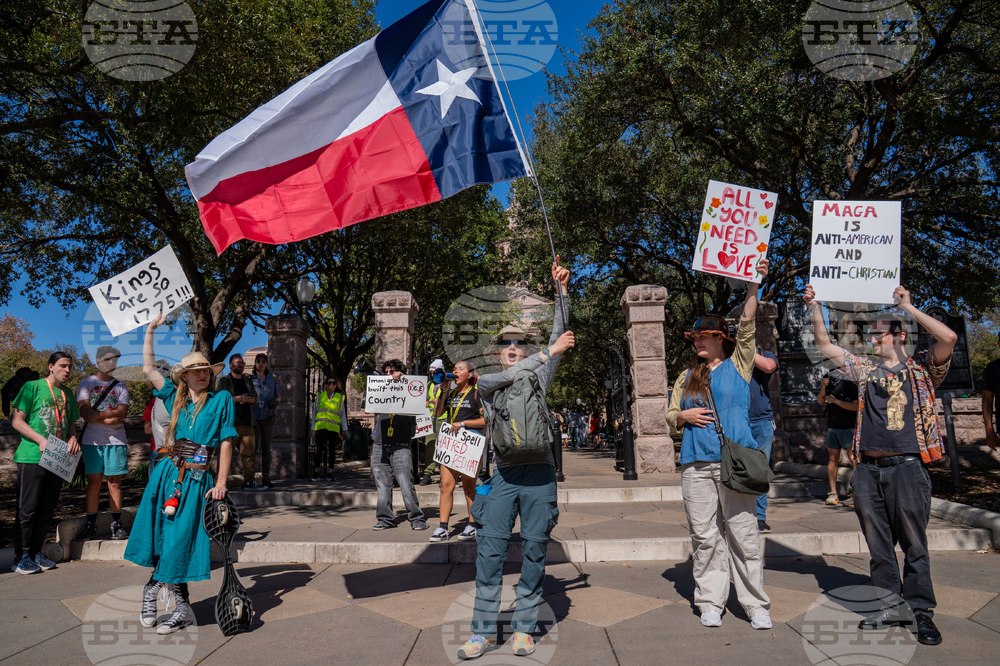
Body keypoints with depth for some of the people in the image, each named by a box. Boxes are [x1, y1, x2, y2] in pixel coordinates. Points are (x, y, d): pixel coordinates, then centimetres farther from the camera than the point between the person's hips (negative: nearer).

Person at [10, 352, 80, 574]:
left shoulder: (67, 394, 15)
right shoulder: (32, 387, -3)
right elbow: (17, 421, -8)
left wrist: (73, 438, -1)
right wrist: (41, 440, -19)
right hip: (32, 457, -6)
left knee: (48, 509, 10)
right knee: (27, 508, -2)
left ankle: (36, 552, 21)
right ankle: (21, 558, 7)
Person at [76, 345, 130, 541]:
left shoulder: (120, 386, 12)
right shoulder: (86, 383, 10)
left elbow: (122, 412, -2)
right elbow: (84, 412, -4)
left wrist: (97, 415, -11)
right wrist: (109, 419, -11)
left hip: (116, 440, 0)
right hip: (92, 440, 0)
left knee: (115, 482, 2)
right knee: (93, 482, 2)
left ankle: (116, 525, 6)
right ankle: (91, 525, 8)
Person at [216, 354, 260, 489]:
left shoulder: (248, 381, 22)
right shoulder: (223, 381, 7)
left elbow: (255, 399, 24)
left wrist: (250, 399, 0)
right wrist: (239, 398, -12)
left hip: (247, 423, 5)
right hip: (230, 423, -5)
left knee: (249, 453, 0)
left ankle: (249, 481, 2)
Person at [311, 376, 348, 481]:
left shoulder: (340, 398, 10)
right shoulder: (319, 396, 11)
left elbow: (342, 414, 13)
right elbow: (314, 412, 16)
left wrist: (345, 429, 8)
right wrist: (313, 428, 12)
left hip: (333, 428, 0)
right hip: (320, 426, 0)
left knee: (332, 449, 1)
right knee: (319, 449, -7)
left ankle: (329, 473, 8)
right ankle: (317, 473, -4)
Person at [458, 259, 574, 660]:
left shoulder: (538, 378, 11)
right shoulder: (486, 384, 9)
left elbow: (559, 337, 6)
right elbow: (507, 376, -13)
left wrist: (561, 291, -1)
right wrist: (548, 352, -14)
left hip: (539, 474, 1)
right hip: (504, 476, 0)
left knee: (534, 551, 4)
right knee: (490, 551, -4)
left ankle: (524, 629, 16)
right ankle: (484, 631, 6)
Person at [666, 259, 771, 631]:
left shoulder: (738, 365, 8)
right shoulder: (688, 377, 18)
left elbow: (747, 327, -5)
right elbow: (670, 414, 22)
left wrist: (753, 287, -14)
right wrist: (686, 416, -1)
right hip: (696, 463, 3)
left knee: (743, 533, -2)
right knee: (704, 535, 4)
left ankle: (755, 604, 9)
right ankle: (711, 603, 13)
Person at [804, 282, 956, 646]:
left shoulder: (922, 368, 4)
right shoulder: (865, 369, 15)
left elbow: (949, 338, -13)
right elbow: (825, 344, 18)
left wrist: (907, 307, -9)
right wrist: (815, 307, 10)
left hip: (907, 468, -4)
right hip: (868, 470, 4)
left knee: (914, 545, 3)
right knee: (879, 545, 9)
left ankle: (921, 612, 15)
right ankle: (891, 606, 21)